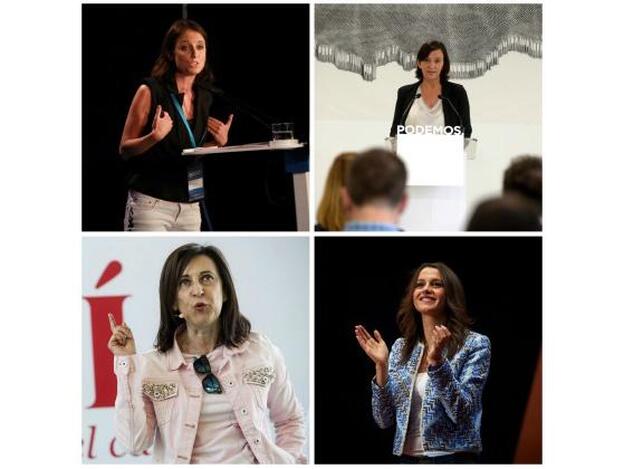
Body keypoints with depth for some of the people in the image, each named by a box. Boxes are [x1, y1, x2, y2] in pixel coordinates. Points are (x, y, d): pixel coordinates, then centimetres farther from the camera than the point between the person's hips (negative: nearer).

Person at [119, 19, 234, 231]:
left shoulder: (205, 97, 11)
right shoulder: (150, 92, -6)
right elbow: (124, 149, -3)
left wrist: (219, 142, 5)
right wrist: (154, 136, -20)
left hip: (190, 207, 6)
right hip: (151, 203, -6)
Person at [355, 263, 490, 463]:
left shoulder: (474, 344, -6)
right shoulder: (401, 348, 5)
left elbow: (462, 413, -16)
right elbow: (384, 420, 1)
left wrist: (437, 362, -25)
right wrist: (381, 366, -10)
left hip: (452, 458, -3)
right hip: (407, 457, 3)